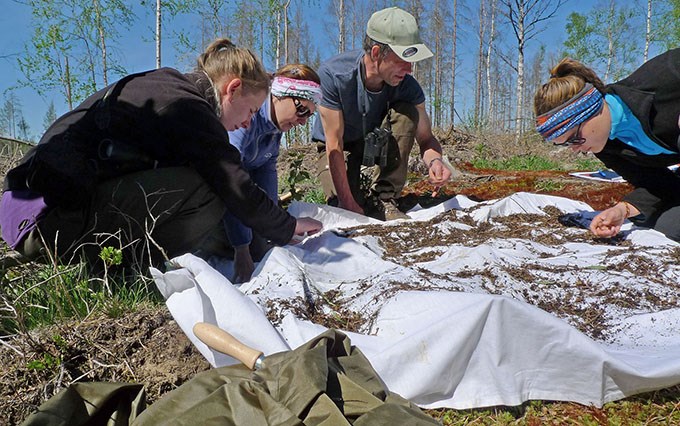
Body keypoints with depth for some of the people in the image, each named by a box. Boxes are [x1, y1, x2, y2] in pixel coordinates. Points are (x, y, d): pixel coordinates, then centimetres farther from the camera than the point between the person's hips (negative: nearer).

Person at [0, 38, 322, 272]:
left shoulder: (167, 85, 17)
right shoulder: (191, 109, -12)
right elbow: (240, 193, -11)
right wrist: (289, 228, 7)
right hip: (56, 216, -10)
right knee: (207, 190, -14)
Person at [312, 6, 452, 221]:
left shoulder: (407, 86, -23)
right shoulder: (332, 75, -32)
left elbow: (425, 138, -14)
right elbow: (334, 144, -31)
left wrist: (434, 160, -39)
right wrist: (347, 202, -32)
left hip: (379, 143, 3)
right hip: (339, 146, -2)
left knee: (408, 113, -28)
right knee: (346, 210, -26)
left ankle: (386, 199, -18)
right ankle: (354, 196, 13)